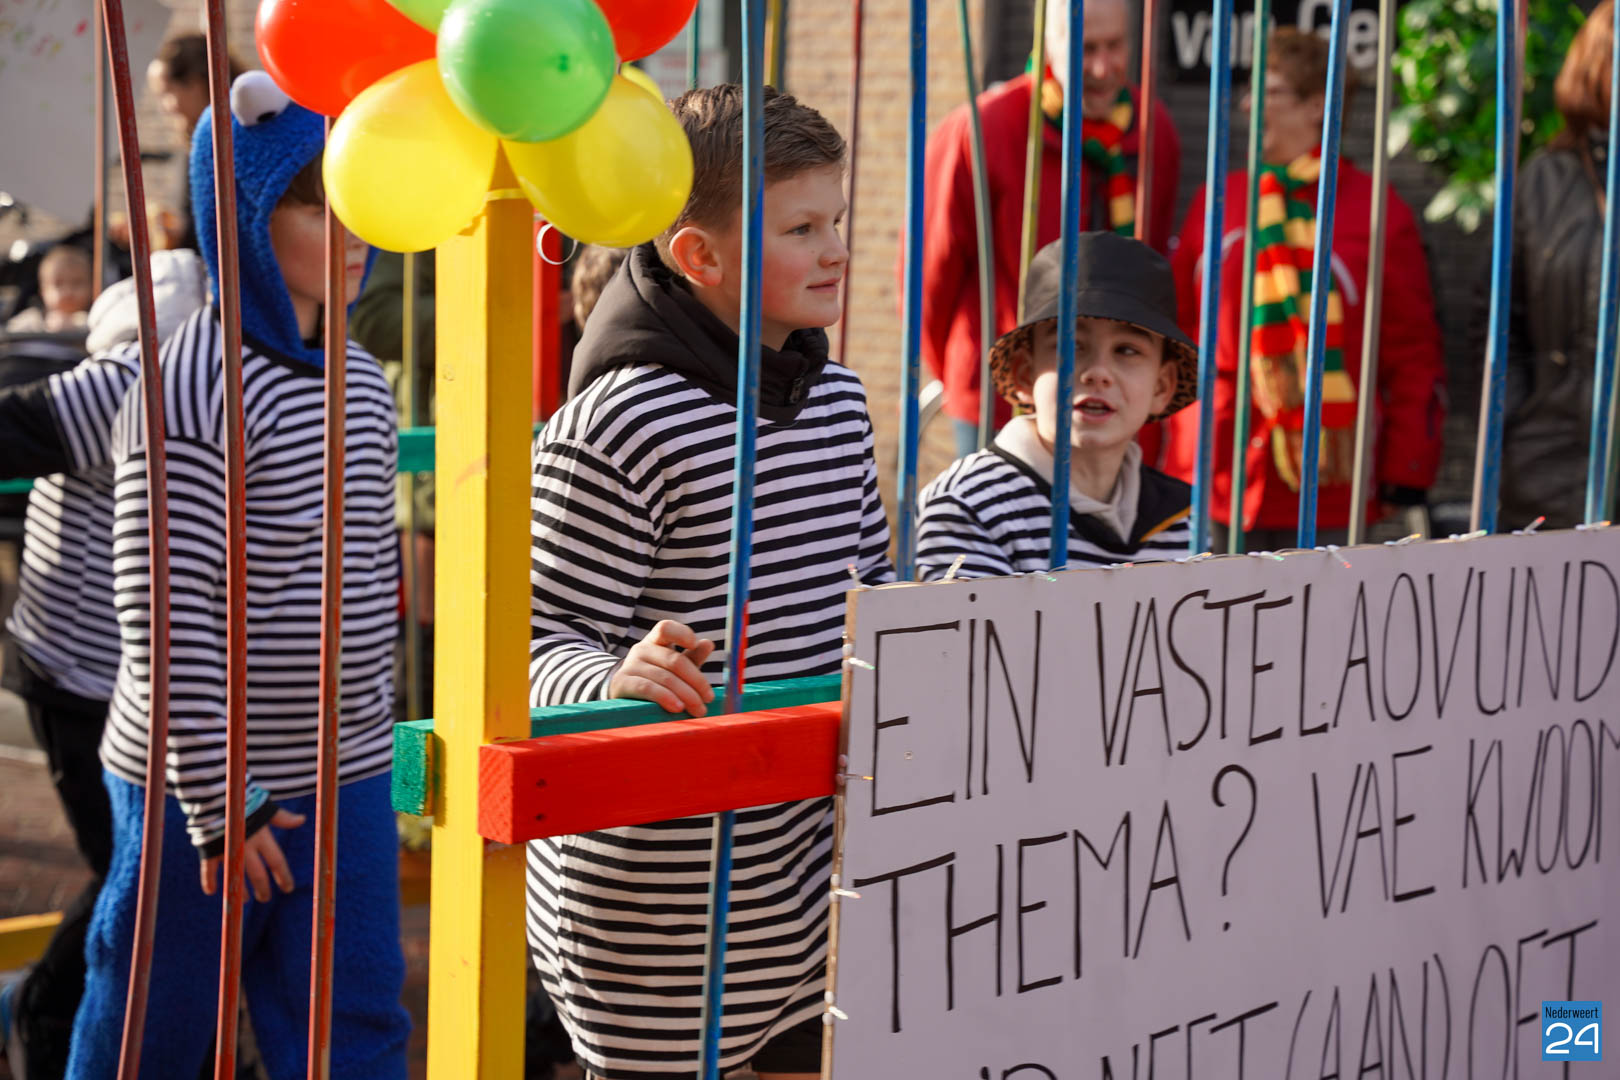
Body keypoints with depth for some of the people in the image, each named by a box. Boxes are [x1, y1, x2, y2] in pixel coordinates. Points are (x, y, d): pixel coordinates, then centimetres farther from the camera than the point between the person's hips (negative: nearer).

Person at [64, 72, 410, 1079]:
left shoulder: (362, 382, 7)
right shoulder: (189, 389, -17)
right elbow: (165, 619, -18)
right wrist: (218, 800, -17)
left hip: (346, 780, 6)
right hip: (201, 784, -6)